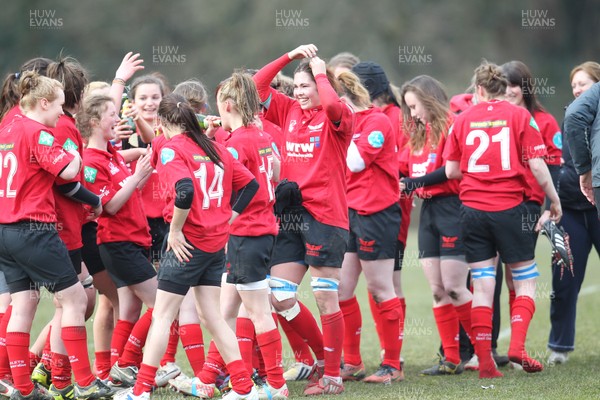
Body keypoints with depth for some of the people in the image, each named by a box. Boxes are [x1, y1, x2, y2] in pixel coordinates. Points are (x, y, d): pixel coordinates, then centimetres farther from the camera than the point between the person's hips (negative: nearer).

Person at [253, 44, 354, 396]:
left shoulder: (338, 118, -5)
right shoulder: (290, 111, 13)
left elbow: (332, 106, -28)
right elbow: (258, 86, 11)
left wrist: (321, 72, -12)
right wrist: (290, 57, 4)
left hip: (325, 213, -7)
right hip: (291, 214, 7)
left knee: (326, 297, -2)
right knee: (279, 296, 4)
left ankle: (333, 375, 6)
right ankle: (323, 357, 21)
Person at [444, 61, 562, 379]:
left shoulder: (463, 120, 4)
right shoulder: (519, 116, -1)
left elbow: (451, 170, 5)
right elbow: (537, 165, -6)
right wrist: (554, 200, 5)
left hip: (472, 209, 2)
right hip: (510, 208, -2)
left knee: (483, 286, 4)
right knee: (525, 280, 10)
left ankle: (484, 361, 1)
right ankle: (517, 345, -7)